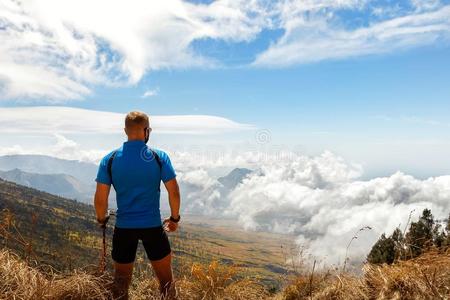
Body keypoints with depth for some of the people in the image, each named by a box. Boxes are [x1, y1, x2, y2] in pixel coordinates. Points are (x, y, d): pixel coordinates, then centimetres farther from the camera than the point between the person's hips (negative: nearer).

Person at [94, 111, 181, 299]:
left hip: (124, 227, 2)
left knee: (121, 283, 18)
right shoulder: (159, 157, -8)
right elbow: (174, 192, -8)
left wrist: (101, 219, 14)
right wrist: (174, 218, 7)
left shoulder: (110, 160, -5)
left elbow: (100, 198, -5)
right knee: (166, 280, 16)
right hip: (153, 226, -1)